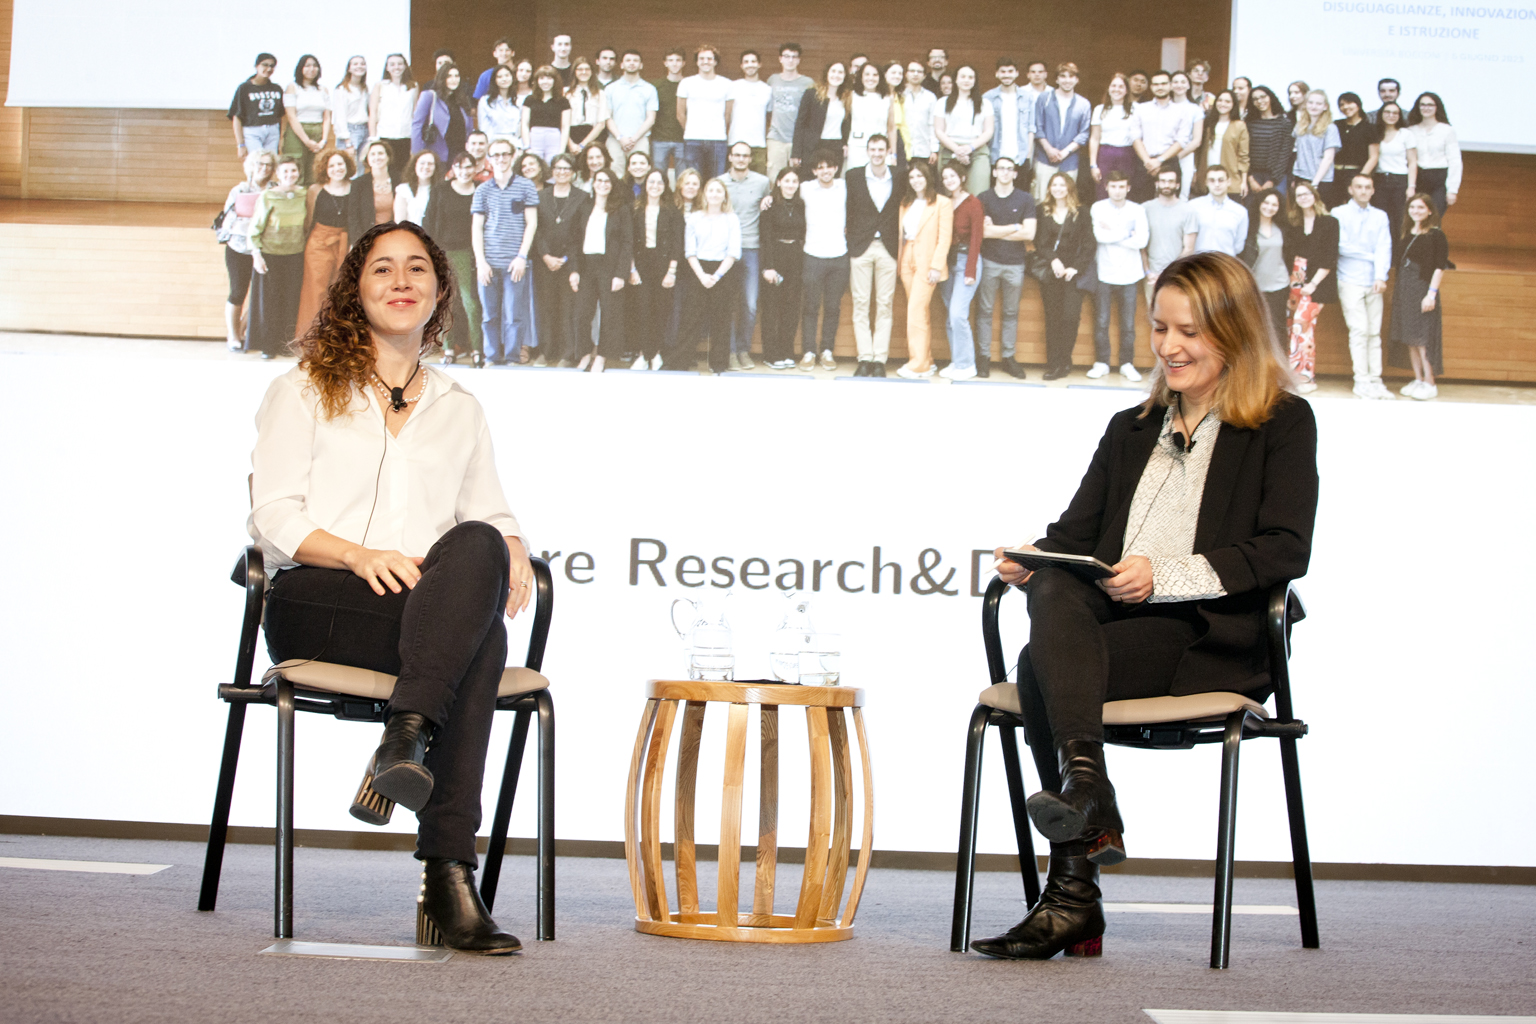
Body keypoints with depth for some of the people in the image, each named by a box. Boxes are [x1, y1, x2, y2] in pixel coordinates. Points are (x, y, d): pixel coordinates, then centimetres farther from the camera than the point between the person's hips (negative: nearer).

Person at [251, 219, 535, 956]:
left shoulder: (459, 410, 29)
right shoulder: (304, 390, 17)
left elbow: (490, 512, 22)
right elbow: (273, 518, 4)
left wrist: (512, 549, -5)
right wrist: (360, 554, -16)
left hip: (433, 608, 3)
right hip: (314, 603, -3)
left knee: (479, 546, -37)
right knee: (483, 638, -36)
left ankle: (408, 732, -49)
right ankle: (448, 872, -45)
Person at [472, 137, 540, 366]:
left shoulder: (526, 187, 5)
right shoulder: (483, 190, 10)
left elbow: (531, 224, 3)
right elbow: (477, 228, 9)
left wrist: (522, 257, -5)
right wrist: (481, 261, -1)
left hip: (514, 262, -2)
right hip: (488, 262, 2)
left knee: (514, 314, -4)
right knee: (490, 314, 2)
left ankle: (514, 358, 1)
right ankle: (494, 358, 9)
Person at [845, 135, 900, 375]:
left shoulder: (898, 180, 6)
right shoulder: (853, 177, 3)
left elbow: (901, 214, 8)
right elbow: (847, 211, 4)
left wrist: (899, 246, -1)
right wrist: (847, 244, -2)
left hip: (888, 248, 1)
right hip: (860, 247, -1)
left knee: (885, 305, 1)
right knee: (860, 304, -1)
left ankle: (880, 359, 4)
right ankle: (864, 358, 2)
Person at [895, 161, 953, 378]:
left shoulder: (942, 203, -3)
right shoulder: (906, 204, 16)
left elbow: (944, 237, -8)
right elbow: (901, 234, 16)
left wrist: (936, 266, -14)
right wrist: (899, 260, 6)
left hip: (927, 264, -6)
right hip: (907, 262, 6)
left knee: (915, 311, -14)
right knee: (920, 313, 7)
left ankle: (918, 363, -13)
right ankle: (927, 362, 10)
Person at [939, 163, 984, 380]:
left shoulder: (972, 203, -6)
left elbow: (976, 238, -9)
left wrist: (970, 271, -13)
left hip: (966, 259, -6)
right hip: (948, 262, 6)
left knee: (957, 313, -14)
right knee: (949, 317, 5)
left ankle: (966, 365, -8)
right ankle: (956, 363, 13)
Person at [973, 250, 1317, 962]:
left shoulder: (1283, 422, 9)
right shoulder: (1130, 429, 29)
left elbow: (1286, 551, -5)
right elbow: (1075, 532, 18)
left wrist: (1165, 575, -17)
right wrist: (1033, 557, -7)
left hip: (1211, 640, -5)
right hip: (1106, 624, 5)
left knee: (1042, 668, -31)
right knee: (1053, 590, -32)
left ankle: (1072, 899, -35)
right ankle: (1087, 785, -45)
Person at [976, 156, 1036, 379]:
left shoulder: (1025, 200, 5)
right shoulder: (983, 199, 4)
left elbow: (1029, 233, -5)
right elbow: (984, 231, -8)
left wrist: (997, 231, -5)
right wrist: (1015, 227, -5)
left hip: (1015, 263, 0)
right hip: (989, 261, 0)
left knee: (1011, 312, 5)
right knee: (985, 310, 0)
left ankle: (1009, 357, 11)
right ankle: (984, 357, 4)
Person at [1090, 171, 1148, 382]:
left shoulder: (1137, 211, 4)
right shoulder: (1097, 208, 2)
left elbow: (1142, 241, -9)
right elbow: (1099, 235, -13)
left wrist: (1111, 235, -8)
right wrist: (1127, 233, -8)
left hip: (1129, 274, 0)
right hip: (1104, 273, 0)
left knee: (1128, 324, 1)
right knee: (1101, 322, 0)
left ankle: (1127, 364, 10)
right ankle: (1101, 362, 10)